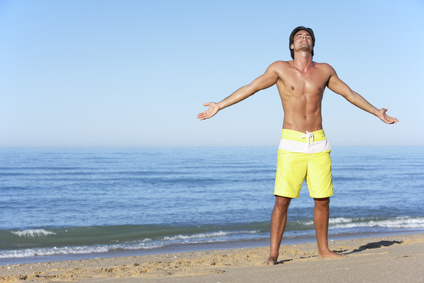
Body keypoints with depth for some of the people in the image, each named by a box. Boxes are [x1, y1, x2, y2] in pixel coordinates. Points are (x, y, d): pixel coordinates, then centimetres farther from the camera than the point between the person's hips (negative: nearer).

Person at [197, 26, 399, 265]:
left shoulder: (325, 71, 9)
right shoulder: (280, 69, 2)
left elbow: (349, 94, 20)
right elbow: (250, 88, 3)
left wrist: (377, 112, 23)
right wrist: (219, 106, -1)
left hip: (319, 143, 3)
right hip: (292, 144, -3)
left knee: (323, 199, 5)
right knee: (282, 200, -7)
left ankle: (323, 250, 21)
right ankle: (273, 254, 1)